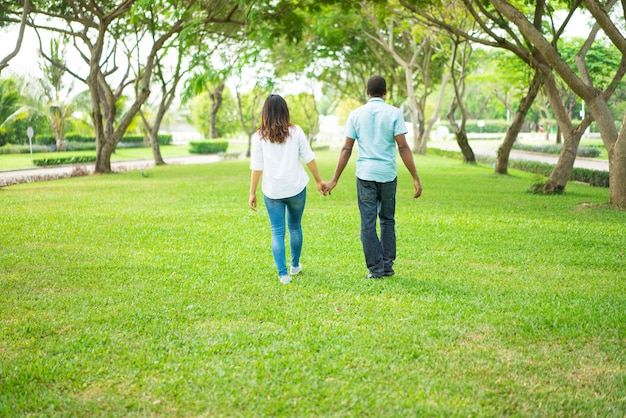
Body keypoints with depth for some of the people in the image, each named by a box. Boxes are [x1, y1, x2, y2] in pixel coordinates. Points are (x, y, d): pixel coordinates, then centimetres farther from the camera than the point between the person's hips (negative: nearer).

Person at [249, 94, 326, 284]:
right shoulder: (295, 131, -2)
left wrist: (252, 193, 2)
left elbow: (257, 167, -4)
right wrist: (319, 180, 11)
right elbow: (309, 158, 1)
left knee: (277, 232, 4)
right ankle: (295, 265, 33)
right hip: (296, 188, 1)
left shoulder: (259, 137, -3)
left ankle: (283, 274, -3)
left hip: (272, 191, -1)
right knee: (295, 227, 19)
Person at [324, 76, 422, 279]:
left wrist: (335, 179, 3)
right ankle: (387, 266, 15)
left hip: (365, 175, 0)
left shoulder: (356, 114, 1)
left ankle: (375, 269, 5)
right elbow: (403, 147, -9)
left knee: (368, 223, 5)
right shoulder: (394, 113, -2)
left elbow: (346, 149, -1)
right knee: (387, 220, 16)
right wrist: (415, 178, -7)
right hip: (388, 174, 1)